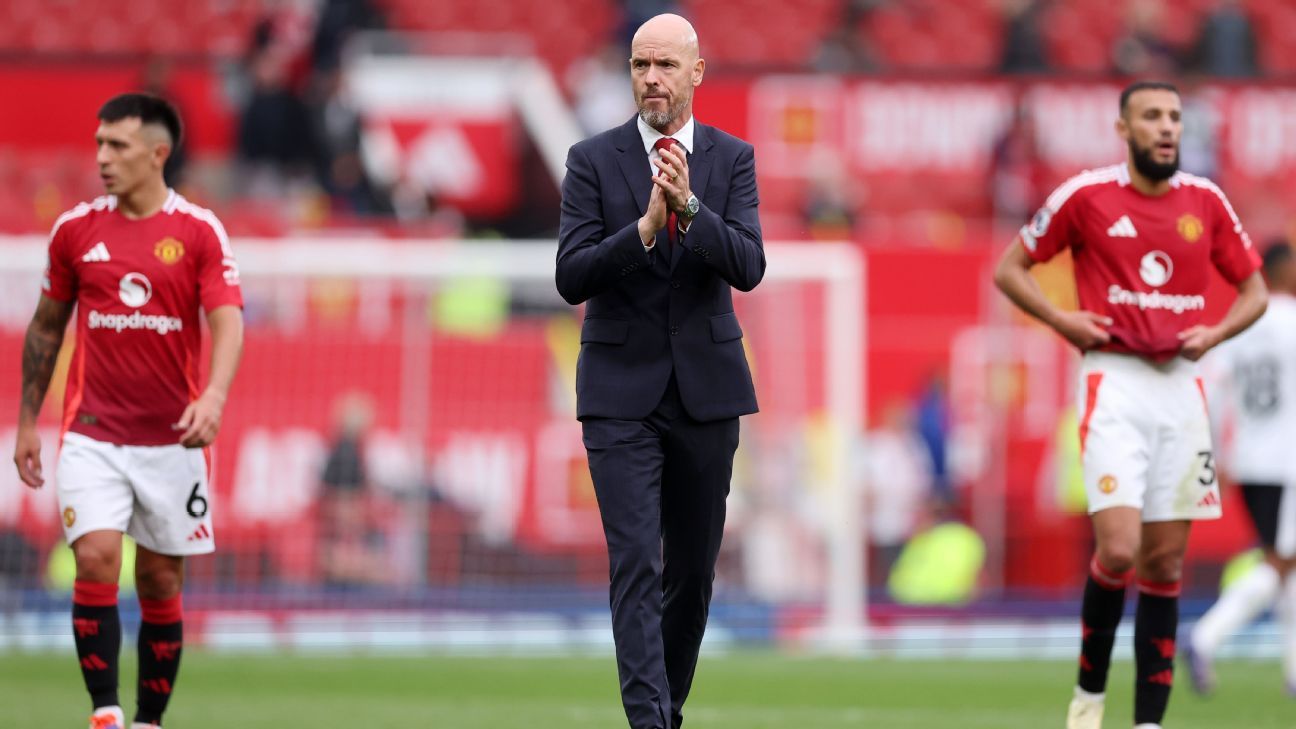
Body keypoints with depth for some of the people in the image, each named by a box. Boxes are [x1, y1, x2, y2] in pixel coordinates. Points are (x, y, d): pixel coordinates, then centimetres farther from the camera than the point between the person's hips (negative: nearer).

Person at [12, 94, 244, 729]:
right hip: (91, 434, 0)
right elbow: (45, 328, 14)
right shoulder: (75, 229, 4)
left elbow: (227, 322, -13)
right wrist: (27, 422, 14)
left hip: (171, 439, 0)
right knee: (96, 561, -17)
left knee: (160, 586, 6)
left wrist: (213, 396, -31)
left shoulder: (199, 231, -3)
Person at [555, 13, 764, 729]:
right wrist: (645, 227, -23)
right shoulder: (592, 160, -2)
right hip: (622, 389, -2)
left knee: (693, 567, 11)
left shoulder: (732, 159, 3)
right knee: (636, 565, -12)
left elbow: (748, 267, -10)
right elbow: (572, 277, -9)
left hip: (707, 386, 2)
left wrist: (690, 208, -25)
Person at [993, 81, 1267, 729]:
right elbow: (1010, 269, 7)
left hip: (1181, 386, 4)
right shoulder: (1086, 195, -1)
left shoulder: (1206, 201, 8)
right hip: (1114, 385, -4)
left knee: (1165, 564, 3)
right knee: (1119, 549, -18)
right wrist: (1061, 320, -8)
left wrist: (1214, 333, -1)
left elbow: (1253, 291, 18)